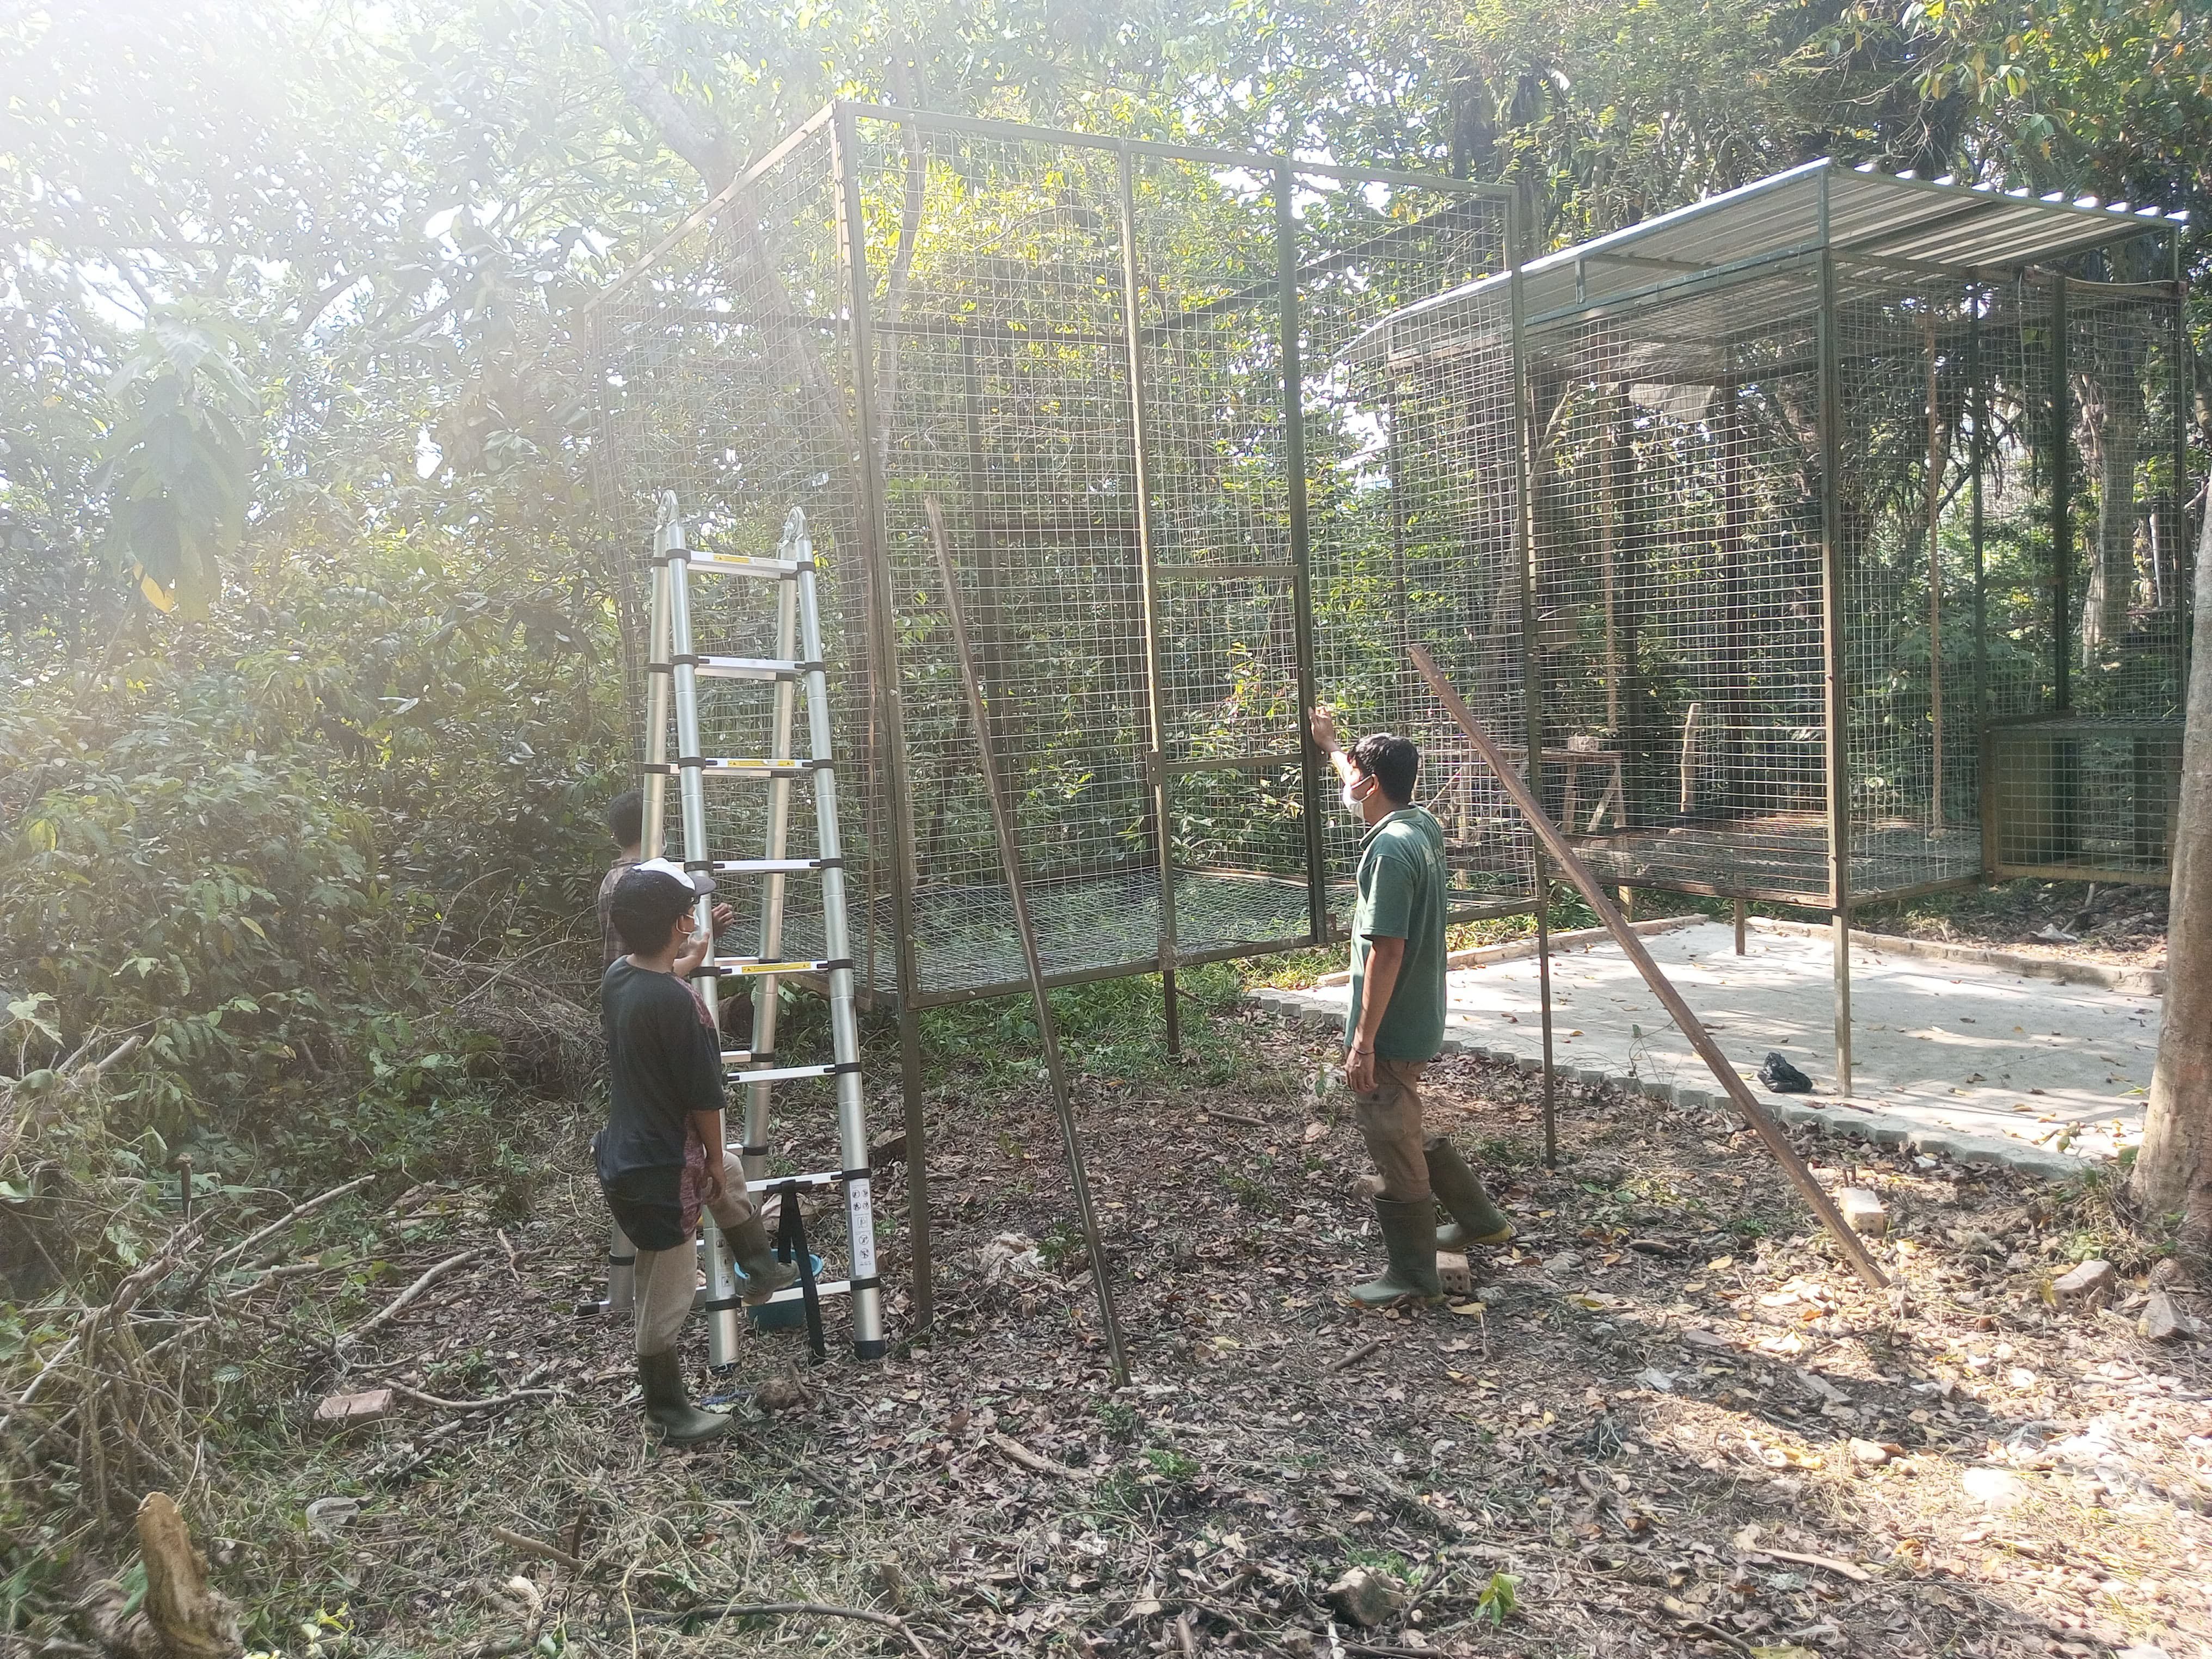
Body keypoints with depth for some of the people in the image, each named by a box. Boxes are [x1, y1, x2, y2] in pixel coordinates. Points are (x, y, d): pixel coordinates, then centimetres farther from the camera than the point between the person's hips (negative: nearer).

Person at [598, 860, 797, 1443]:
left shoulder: (617, 976, -4)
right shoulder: (679, 1005, -29)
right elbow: (704, 1098, -19)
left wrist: (691, 959, 35)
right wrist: (714, 1157, -3)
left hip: (627, 1147, 9)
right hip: (659, 1168, -9)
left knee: (729, 1185, 33)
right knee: (667, 1292, 10)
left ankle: (761, 1268, 51)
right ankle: (668, 1409, 27)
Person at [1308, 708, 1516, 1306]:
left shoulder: (1390, 848, -23)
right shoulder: (1422, 825, 5)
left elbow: (1387, 952, -25)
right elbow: (1367, 789, 29)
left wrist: (1363, 1041, -22)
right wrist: (1331, 745, 43)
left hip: (1390, 1032, -10)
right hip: (1418, 1023, 10)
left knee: (1393, 1145, 3)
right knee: (1406, 1133, 25)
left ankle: (1412, 1273, 15)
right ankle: (1479, 1219, 38)